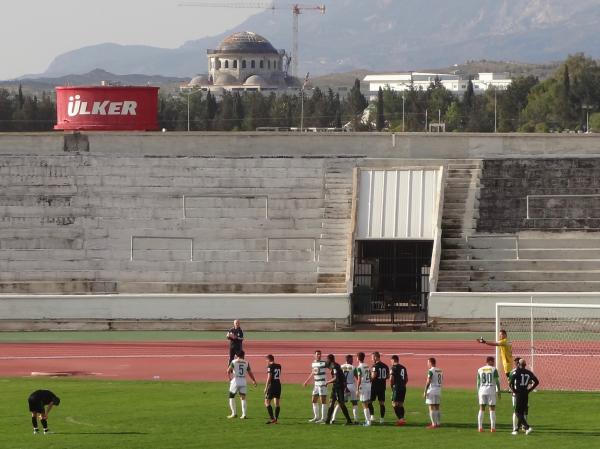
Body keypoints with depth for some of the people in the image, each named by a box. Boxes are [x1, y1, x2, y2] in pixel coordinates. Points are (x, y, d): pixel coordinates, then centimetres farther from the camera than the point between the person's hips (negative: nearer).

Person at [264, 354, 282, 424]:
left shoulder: (270, 366, -10)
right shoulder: (279, 366, 9)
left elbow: (269, 378, -15)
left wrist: (266, 387, -11)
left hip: (272, 386, -7)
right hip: (278, 385, 7)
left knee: (267, 402, -1)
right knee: (277, 403, 8)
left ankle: (272, 418, -10)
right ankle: (276, 419, 9)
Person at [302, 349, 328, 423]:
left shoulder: (324, 363, -9)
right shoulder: (313, 363, 11)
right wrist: (307, 381, 31)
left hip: (323, 384, -7)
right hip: (316, 384, 7)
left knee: (323, 401, -5)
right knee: (314, 401, 11)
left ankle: (323, 418, -1)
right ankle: (316, 417, 21)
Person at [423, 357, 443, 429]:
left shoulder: (431, 371, -11)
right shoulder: (440, 371, 12)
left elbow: (428, 382, -17)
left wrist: (425, 391, -13)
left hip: (432, 391, -8)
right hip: (439, 391, 8)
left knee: (432, 408, -6)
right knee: (437, 408, 14)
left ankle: (434, 424, -10)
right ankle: (438, 423, 15)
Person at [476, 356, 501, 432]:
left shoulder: (480, 370, 8)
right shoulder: (494, 369, -1)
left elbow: (478, 382, 9)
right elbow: (497, 381, -2)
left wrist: (478, 392, 15)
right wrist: (499, 392, 5)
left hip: (482, 390, 3)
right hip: (491, 390, -3)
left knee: (481, 409, 7)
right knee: (492, 409, 3)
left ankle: (480, 427, 3)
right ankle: (492, 427, 0)